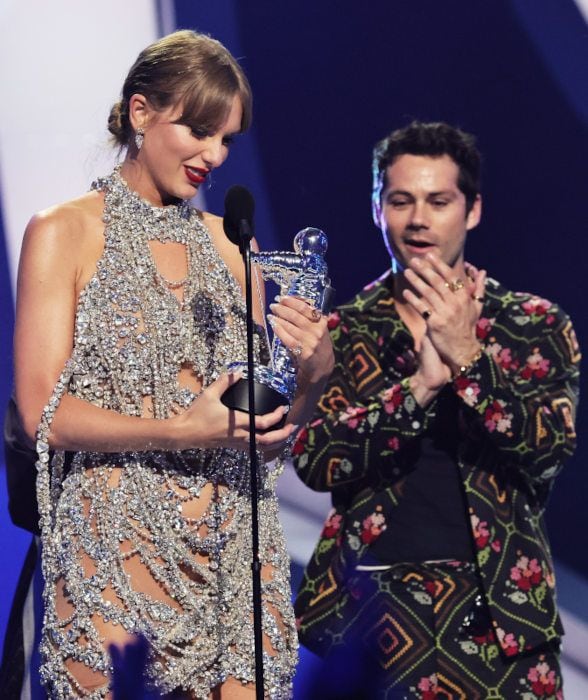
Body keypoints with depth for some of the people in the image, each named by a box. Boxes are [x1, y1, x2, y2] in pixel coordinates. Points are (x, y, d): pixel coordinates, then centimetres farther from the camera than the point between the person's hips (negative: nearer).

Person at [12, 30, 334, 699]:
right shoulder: (64, 233, -2)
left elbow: (273, 424, 12)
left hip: (235, 546, 4)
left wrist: (312, 369, -9)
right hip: (117, 546, -4)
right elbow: (43, 413, -9)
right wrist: (180, 431, -21)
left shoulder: (224, 242, 11)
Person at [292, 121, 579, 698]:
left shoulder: (534, 326, 6)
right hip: (371, 603, 0)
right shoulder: (342, 331, 7)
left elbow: (551, 448, -6)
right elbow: (313, 462, -6)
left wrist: (466, 357, -16)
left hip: (500, 606, 0)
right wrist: (421, 384, -17)